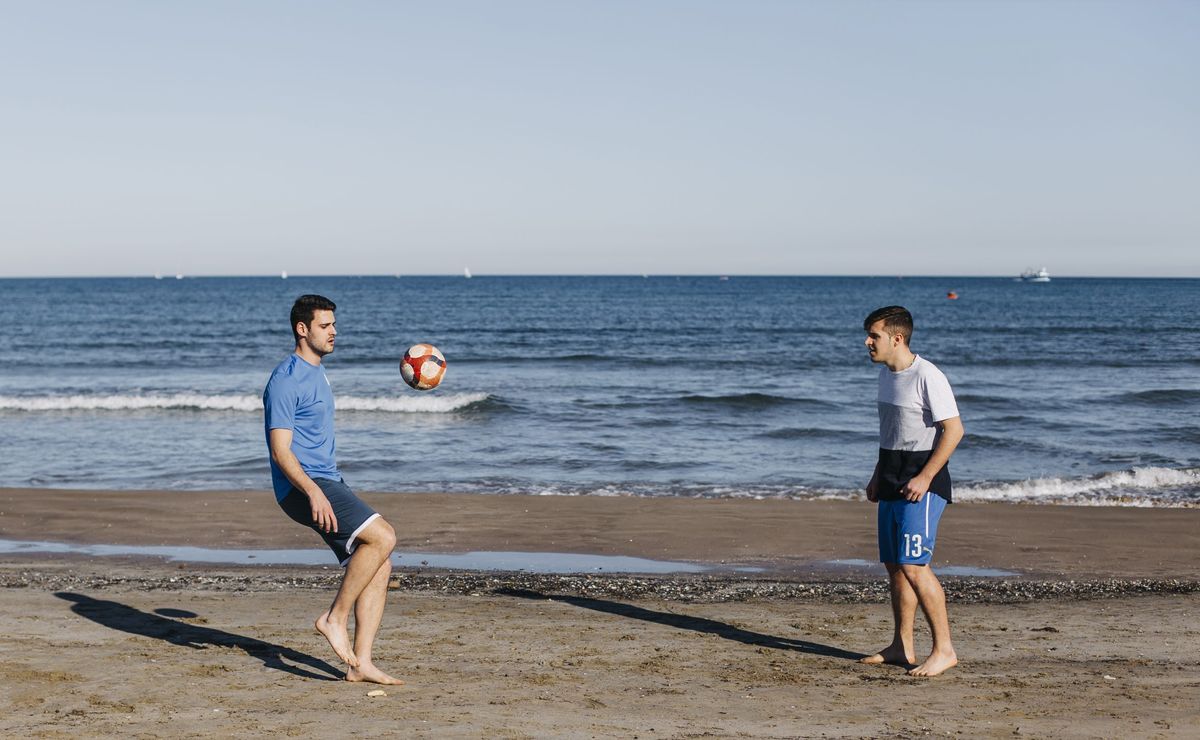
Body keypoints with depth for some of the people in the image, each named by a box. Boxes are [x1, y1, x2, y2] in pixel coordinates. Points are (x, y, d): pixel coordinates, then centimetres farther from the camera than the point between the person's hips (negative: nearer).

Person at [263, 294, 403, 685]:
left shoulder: (316, 373, 20)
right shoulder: (286, 380, -11)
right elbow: (280, 450, -19)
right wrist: (313, 492, -31)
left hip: (328, 484, 9)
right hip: (303, 487, -9)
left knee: (379, 566, 0)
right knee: (383, 536, -23)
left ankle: (360, 663, 2)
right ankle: (335, 618, -11)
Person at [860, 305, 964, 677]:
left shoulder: (928, 376, -15)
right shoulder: (886, 374, 13)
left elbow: (954, 429, -17)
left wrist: (925, 478, -21)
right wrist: (878, 476, 19)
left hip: (922, 484, -9)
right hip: (893, 484, 9)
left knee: (913, 565, -15)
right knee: (894, 565, 10)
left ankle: (944, 649, -9)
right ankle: (902, 647, 18)